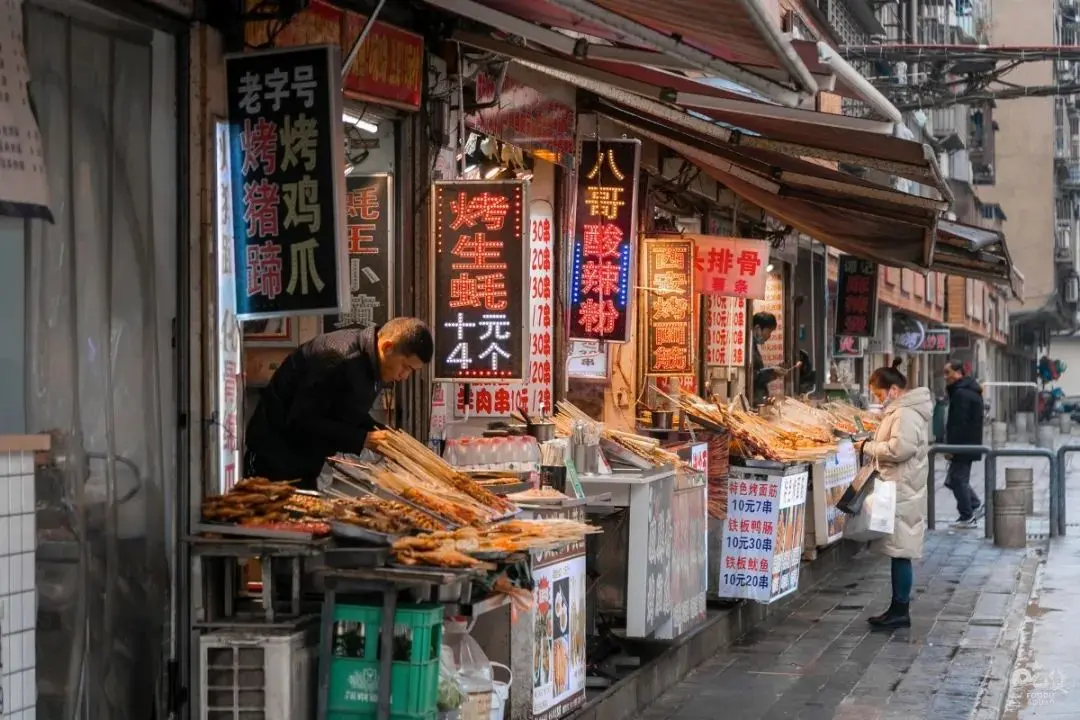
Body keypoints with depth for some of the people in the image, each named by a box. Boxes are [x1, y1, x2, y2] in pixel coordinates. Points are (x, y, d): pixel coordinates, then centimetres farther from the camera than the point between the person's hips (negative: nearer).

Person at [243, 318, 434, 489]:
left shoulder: (375, 365, -1)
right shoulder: (339, 359, -29)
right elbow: (302, 422, -30)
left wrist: (379, 432, -9)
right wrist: (363, 439, -28)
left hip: (306, 461, 9)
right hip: (276, 455, -9)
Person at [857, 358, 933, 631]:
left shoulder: (905, 413, -15)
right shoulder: (901, 410, 18)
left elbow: (900, 447, -26)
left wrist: (870, 447, -14)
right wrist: (873, 447, 10)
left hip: (902, 494, -11)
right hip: (898, 490, 11)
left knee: (900, 552, -6)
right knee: (899, 552, 12)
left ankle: (900, 611, -1)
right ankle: (898, 609, 17)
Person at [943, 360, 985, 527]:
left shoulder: (961, 394, -18)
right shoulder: (972, 391, 16)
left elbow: (959, 423, -24)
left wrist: (950, 446, -20)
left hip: (962, 445, -10)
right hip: (971, 444, 10)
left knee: (958, 480, -2)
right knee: (958, 479, 18)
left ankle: (967, 517, 3)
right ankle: (976, 506, 18)